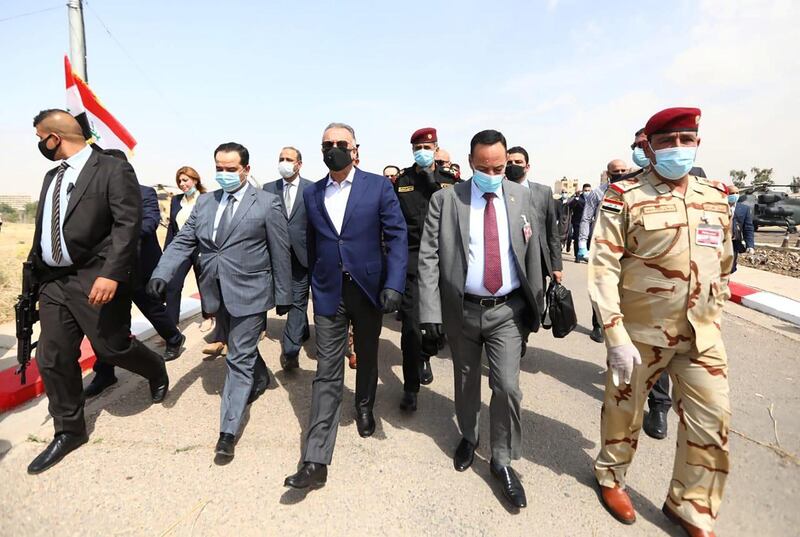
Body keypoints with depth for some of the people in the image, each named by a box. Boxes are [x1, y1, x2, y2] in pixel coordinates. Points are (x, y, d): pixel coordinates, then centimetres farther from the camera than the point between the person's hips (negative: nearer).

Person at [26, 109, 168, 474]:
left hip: (96, 279, -7)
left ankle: (156, 370, 34)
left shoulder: (114, 170, -8)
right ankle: (69, 432, 25)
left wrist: (111, 274, -25)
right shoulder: (52, 177, 16)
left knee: (111, 347, 1)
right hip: (53, 281, 8)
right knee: (52, 359, 9)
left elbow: (128, 225, -17)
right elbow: (44, 228, 21)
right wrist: (35, 268, 16)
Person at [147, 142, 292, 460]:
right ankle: (260, 379, 52)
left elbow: (280, 254, -6)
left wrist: (283, 297, -3)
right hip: (217, 294, 6)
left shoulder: (267, 204, -8)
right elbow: (183, 241, 2)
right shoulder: (204, 203, 7)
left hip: (249, 293, -5)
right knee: (242, 349, 24)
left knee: (239, 359, -1)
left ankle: (228, 431, 7)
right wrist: (161, 274, -15)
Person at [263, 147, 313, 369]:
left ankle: (290, 350, -2)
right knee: (288, 299, 16)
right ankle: (302, 332, 38)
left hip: (302, 253, -3)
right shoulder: (269, 189, 6)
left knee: (297, 301, -3)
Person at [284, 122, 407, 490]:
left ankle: (364, 408, 47)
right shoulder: (312, 195, 6)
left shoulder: (378, 187, -3)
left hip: (368, 289, -1)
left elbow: (397, 237, -7)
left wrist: (393, 285, -17)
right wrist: (315, 285, 9)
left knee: (367, 358, 19)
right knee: (327, 373, -1)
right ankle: (315, 461, 4)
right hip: (329, 294, 1)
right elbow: (311, 244, 11)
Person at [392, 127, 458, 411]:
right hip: (411, 259, -1)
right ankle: (410, 386, 7)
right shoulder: (402, 181, 6)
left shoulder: (448, 179, 7)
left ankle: (425, 358, 43)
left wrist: (432, 181, -10)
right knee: (411, 322, -5)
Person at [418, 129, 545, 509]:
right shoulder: (445, 200, -5)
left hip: (507, 311, 1)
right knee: (466, 382, 17)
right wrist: (430, 311, -13)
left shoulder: (521, 197, 1)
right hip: (461, 310, 0)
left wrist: (535, 307, 4)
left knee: (507, 387, 1)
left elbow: (532, 254, 4)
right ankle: (468, 437, 43)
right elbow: (428, 257, -8)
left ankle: (502, 461, 23)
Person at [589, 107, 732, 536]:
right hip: (640, 329, -5)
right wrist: (615, 334, -21)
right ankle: (611, 476, 40)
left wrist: (713, 316, 15)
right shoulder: (624, 198, -11)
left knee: (711, 421, 9)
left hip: (703, 333, 5)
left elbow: (722, 263, 16)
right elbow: (603, 267, -16)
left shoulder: (717, 198, 7)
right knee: (625, 408, 13)